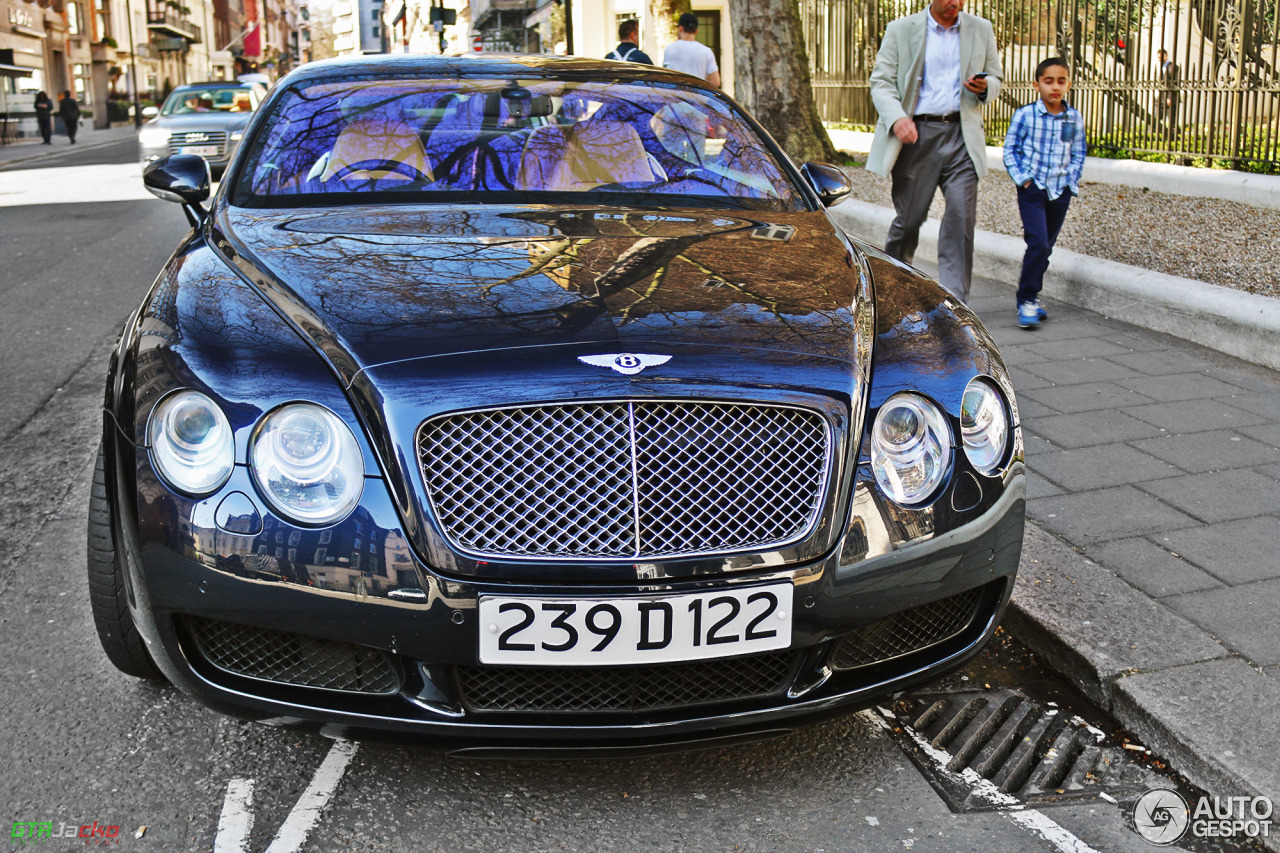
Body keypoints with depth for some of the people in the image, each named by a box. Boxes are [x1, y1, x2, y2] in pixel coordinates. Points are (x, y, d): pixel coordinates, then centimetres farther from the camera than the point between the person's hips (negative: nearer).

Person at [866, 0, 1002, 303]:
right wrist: (897, 117, -18)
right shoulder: (900, 30, 5)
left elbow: (996, 79, 20)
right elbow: (881, 81, 0)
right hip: (916, 134, -2)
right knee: (909, 217, 2)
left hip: (961, 134, 2)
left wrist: (984, 88, -5)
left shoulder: (981, 30, 13)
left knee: (962, 216, -9)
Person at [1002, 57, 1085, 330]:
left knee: (1046, 247, 10)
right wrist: (1022, 178, -9)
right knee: (1038, 244, -16)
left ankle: (1030, 296, 25)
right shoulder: (1025, 115, -5)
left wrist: (1071, 181, 3)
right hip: (1032, 188, -4)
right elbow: (1010, 149, 0)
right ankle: (1027, 300, -7)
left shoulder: (1075, 119, 5)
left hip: (1060, 191, 4)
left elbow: (1078, 154, 14)